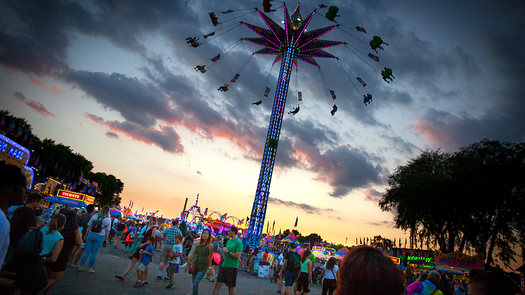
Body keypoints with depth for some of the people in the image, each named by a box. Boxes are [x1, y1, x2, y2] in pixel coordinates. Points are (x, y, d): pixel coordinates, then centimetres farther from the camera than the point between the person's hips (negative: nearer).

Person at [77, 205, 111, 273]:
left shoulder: (94, 216, 1)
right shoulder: (108, 219, -6)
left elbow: (89, 226, 6)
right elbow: (107, 231, -3)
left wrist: (86, 234, 15)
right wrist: (106, 239, 6)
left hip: (91, 234, 2)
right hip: (100, 237, -2)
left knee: (86, 251, 10)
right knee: (94, 253, 6)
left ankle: (81, 266, 17)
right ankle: (91, 268, 15)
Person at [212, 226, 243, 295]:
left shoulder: (238, 242, -13)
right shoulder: (229, 240, 12)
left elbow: (237, 256, -19)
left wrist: (228, 251, -16)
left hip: (232, 267, -7)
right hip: (224, 265, 7)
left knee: (231, 287, 6)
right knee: (217, 284, 4)